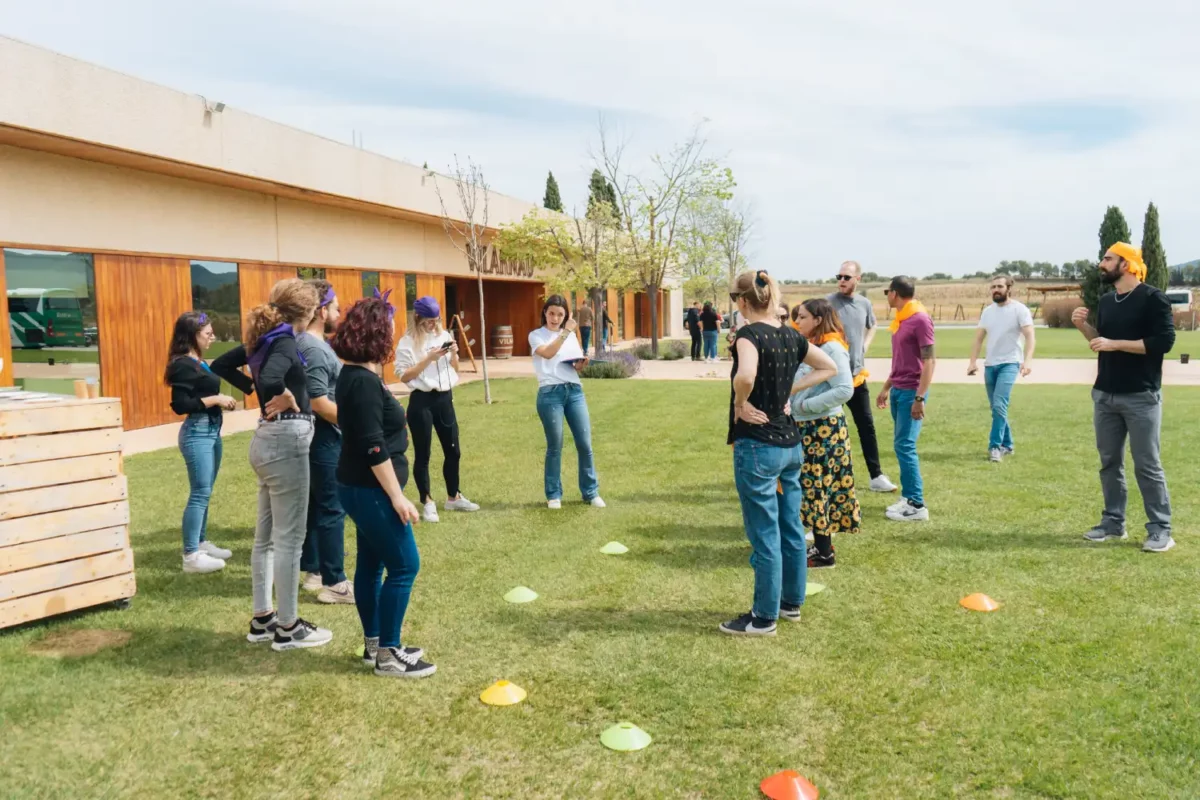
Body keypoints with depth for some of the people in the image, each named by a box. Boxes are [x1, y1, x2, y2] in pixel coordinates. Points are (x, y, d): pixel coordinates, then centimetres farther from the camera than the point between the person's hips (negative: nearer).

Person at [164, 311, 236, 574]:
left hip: (212, 430, 9)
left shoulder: (199, 362, 13)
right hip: (197, 432, -9)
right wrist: (215, 399, -18)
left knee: (204, 492, 15)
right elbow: (180, 404, -20)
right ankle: (191, 555, -1)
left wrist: (222, 401, 2)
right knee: (200, 493, -7)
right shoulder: (183, 365, -14)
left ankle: (201, 543, 25)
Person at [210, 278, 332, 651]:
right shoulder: (284, 342, -17)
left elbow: (221, 365, 21)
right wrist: (288, 399, -18)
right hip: (286, 442, -10)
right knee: (289, 538, -1)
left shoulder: (264, 338, 9)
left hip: (269, 440, 10)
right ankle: (288, 627, 8)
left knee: (267, 536, 15)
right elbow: (271, 380, -36)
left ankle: (262, 619, 25)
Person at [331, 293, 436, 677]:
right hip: (370, 490, -10)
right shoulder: (363, 381, -21)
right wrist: (397, 496, -21)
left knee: (371, 563, 15)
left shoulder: (356, 375, 9)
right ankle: (388, 655, 4)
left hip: (361, 487, 10)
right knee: (404, 566, -4)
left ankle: (374, 644, 25)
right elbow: (374, 447, -24)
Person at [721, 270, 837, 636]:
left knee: (764, 535, 1)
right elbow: (829, 368, 19)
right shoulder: (791, 336, 6)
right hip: (790, 443, 8)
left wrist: (740, 403, -17)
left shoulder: (750, 333, -16)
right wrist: (788, 391, 11)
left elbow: (746, 376, -36)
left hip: (757, 446, -8)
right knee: (791, 528, 17)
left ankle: (764, 617, 12)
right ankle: (792, 602, 32)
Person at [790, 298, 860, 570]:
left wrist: (806, 405, -19)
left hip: (823, 428, -8)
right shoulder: (808, 346, 10)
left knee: (817, 487, -2)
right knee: (810, 487, 13)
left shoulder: (832, 348, -15)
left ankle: (824, 554, 8)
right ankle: (821, 544, 23)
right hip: (806, 426, 8)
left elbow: (845, 390, -23)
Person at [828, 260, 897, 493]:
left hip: (856, 373, 5)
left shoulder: (864, 303, 5)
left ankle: (876, 476, 17)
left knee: (866, 425, 9)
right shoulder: (828, 302, -10)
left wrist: (865, 347, 9)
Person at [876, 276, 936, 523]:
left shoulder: (920, 320, -13)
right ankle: (908, 497, 19)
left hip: (911, 392, -9)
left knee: (905, 446, -9)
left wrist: (920, 398, -21)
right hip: (897, 390, 9)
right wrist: (886, 388, 23)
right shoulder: (899, 319, 13)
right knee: (901, 445, 11)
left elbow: (929, 361, -16)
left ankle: (917, 505, -4)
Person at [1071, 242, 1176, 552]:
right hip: (1104, 395, 7)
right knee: (1109, 462, 12)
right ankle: (1113, 522, 22)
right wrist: (1083, 327, 1)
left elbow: (1164, 341, -19)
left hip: (1141, 397, -7)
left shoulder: (1152, 298, -10)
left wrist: (1115, 344, -20)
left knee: (1147, 465, -3)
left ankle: (1160, 530, 6)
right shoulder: (1106, 301, 12)